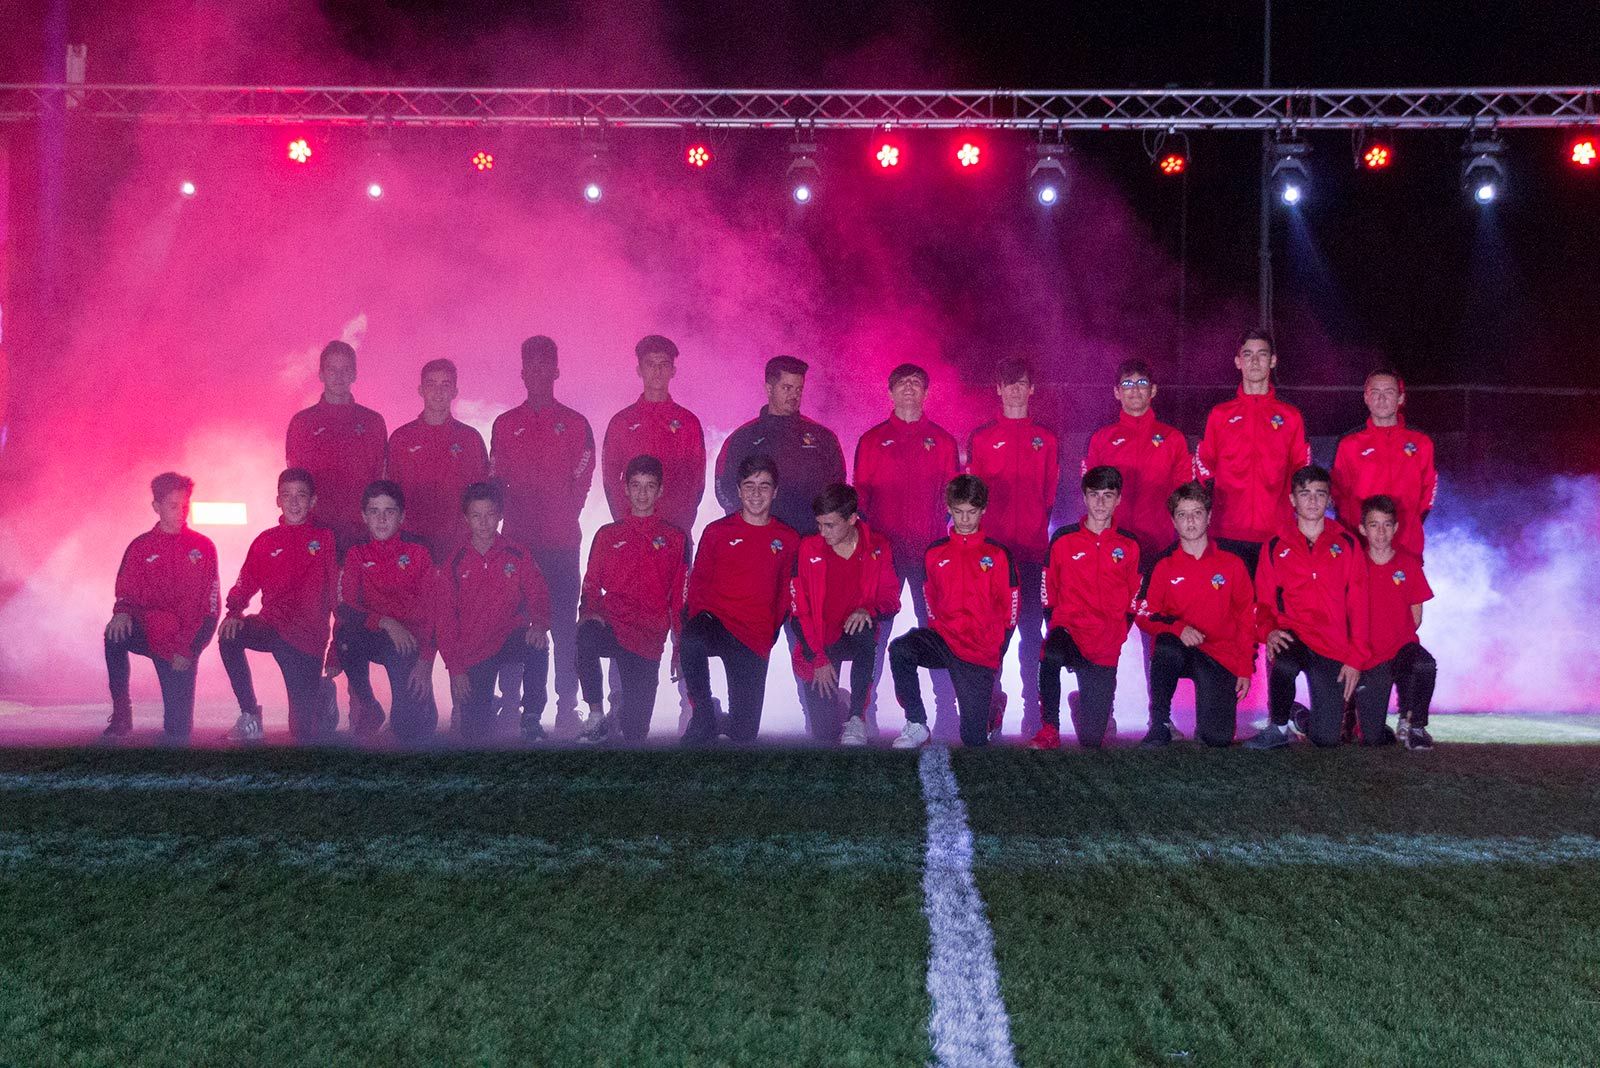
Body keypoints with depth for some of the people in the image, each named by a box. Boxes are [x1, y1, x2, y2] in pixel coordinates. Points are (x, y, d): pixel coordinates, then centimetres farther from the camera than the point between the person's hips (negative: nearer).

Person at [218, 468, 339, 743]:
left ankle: (321, 694, 33)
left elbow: (336, 592, -1)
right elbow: (246, 584, 8)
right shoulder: (265, 541, 7)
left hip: (308, 635, -3)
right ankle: (250, 718, -15)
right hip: (271, 626, 3)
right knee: (229, 636, -29)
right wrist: (234, 612, -11)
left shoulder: (324, 539, 0)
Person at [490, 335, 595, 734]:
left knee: (563, 623, -3)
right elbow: (495, 481, 10)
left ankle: (566, 706, 0)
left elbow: (581, 483, 3)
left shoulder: (575, 425, 6)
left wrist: (561, 520, -5)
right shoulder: (504, 425, 12)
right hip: (516, 540, 2)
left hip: (561, 542, -1)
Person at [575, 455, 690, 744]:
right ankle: (596, 716, -24)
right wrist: (589, 611, -8)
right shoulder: (607, 535, 16)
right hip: (610, 626, 1)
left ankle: (621, 707, 30)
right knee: (586, 636, -39)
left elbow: (680, 600, 12)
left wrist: (680, 650, 7)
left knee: (634, 731, -7)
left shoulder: (675, 539, 12)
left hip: (648, 639, 0)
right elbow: (591, 585, 14)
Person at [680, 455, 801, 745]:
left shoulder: (788, 540, 11)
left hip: (754, 638, 1)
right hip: (713, 621, -1)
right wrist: (697, 619, -7)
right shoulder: (717, 532, 9)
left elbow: (785, 593, 16)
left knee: (744, 734, -5)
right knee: (691, 642, -41)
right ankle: (703, 718, -23)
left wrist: (770, 633, 3)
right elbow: (697, 582, 10)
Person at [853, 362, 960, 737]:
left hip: (930, 551, 0)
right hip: (882, 550, 0)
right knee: (873, 631, -2)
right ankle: (863, 713, 1)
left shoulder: (943, 441, 11)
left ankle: (946, 713, 6)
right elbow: (859, 496, 9)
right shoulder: (872, 441, 11)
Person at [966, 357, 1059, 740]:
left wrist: (1036, 526, -1)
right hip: (992, 546, 0)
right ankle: (992, 704, 6)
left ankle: (1033, 710, 2)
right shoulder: (981, 438, 10)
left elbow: (1050, 493, 11)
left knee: (1031, 628, 0)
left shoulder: (1046, 440, 12)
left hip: (1033, 548, 0)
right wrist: (983, 528, -2)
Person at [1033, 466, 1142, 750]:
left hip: (1106, 644, 1)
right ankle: (1049, 730, -25)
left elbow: (1134, 601, 13)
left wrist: (1115, 635, 2)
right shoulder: (1063, 539, 4)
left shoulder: (1129, 546, 7)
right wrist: (1058, 627, -2)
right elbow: (1048, 593, 10)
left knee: (1092, 741, 0)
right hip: (1068, 628, -1)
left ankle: (1085, 705, 38)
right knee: (1052, 655, -42)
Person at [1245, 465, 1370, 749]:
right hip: (1290, 638, -1)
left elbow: (1358, 605, 5)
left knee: (1327, 738, -9)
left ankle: (1302, 717, 28)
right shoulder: (1275, 547, 8)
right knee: (1283, 663, -40)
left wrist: (1355, 658, -2)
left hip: (1332, 648, 1)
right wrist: (1269, 631, -15)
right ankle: (1278, 726, -13)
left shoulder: (1346, 544, 7)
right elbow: (1263, 602, 8)